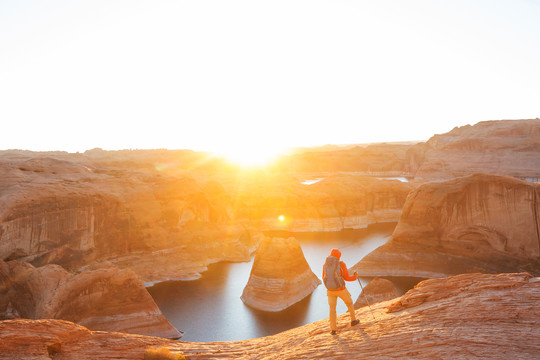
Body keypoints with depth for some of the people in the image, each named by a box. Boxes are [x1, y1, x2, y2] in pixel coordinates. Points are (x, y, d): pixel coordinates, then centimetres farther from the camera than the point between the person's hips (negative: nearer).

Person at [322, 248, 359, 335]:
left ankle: (333, 329, 6)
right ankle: (353, 320, 39)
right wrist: (355, 276, 8)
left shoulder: (325, 265, -2)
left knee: (332, 309, 11)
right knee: (349, 302, 25)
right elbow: (347, 278, -13)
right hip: (341, 289, -2)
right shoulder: (341, 264, -15)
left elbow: (324, 278, 10)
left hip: (330, 290, 2)